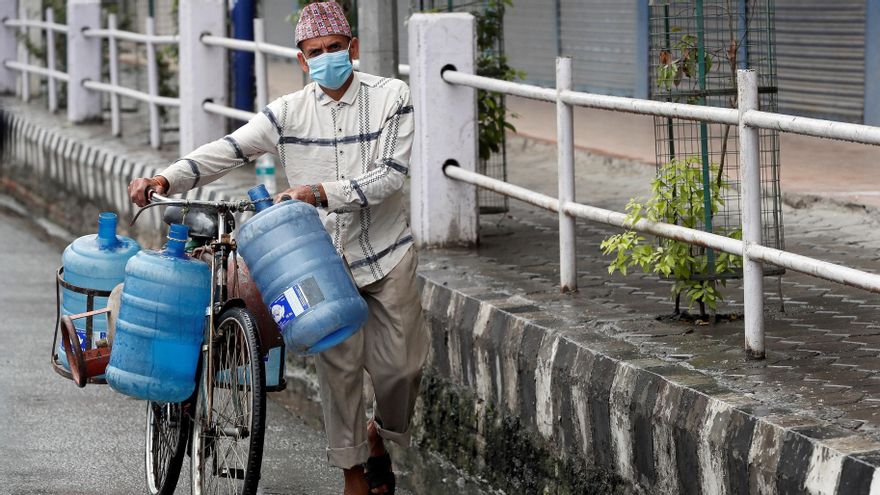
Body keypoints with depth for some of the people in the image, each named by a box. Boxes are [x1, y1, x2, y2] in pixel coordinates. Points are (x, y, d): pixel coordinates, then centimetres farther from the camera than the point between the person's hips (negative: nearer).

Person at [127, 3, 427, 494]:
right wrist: (165, 179, -25)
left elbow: (391, 175, -16)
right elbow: (228, 150, -11)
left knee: (401, 364, 3)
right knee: (339, 368, 2)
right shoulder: (289, 112, -3)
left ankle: (381, 433, 34)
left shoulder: (391, 97, -8)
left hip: (388, 254, -1)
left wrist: (322, 193, -27)